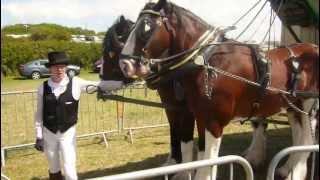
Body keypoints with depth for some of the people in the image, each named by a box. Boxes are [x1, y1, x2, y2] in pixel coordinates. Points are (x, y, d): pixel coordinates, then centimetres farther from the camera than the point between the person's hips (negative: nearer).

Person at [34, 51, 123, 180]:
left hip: (68, 133, -1)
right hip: (49, 133, 2)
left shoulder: (75, 83, -9)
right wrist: (39, 136, 0)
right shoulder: (43, 88, -6)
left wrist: (123, 82, -18)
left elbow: (100, 85, -10)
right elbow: (39, 113, 0)